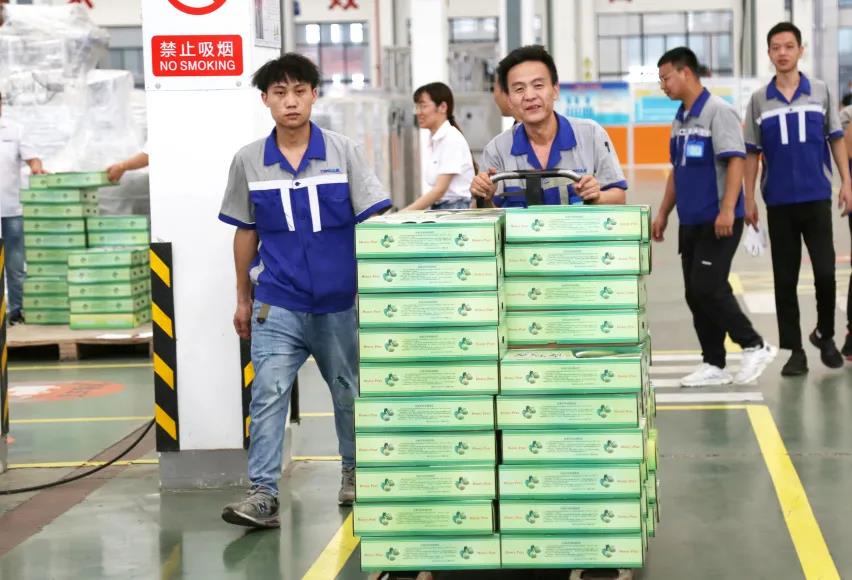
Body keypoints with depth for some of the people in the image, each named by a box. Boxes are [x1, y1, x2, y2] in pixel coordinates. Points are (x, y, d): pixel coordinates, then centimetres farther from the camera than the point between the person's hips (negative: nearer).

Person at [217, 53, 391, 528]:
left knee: (349, 392, 13)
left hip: (339, 302, 0)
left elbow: (374, 220, -5)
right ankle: (263, 493, -9)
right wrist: (243, 299, 13)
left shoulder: (344, 152, -3)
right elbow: (245, 233, 11)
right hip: (278, 304, 0)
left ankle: (356, 475, 32)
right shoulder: (249, 161, 2)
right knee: (268, 393, -10)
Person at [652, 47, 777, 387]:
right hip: (690, 222, 9)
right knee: (695, 295, 7)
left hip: (718, 221, -8)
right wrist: (663, 213, 20)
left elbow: (736, 161, -17)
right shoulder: (680, 119, 15)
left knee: (707, 288, -13)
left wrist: (727, 210, -25)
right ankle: (714, 365, 14)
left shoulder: (718, 112, -10)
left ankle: (754, 346, 1)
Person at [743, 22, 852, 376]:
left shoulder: (820, 92, 3)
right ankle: (794, 351, 14)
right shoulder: (759, 100, 4)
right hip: (779, 202, 1)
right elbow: (752, 152, 7)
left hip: (817, 197, -1)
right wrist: (748, 199, 4)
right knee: (785, 279, 5)